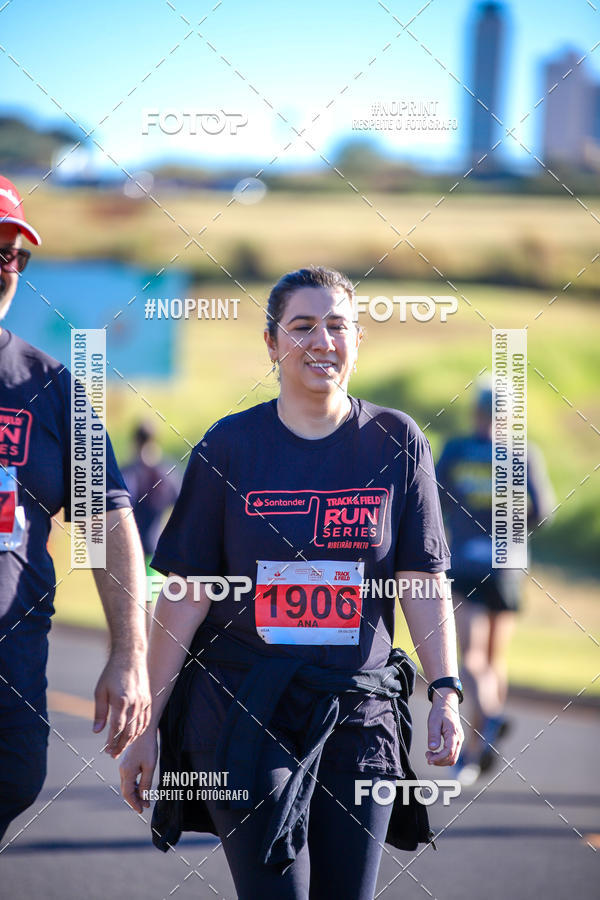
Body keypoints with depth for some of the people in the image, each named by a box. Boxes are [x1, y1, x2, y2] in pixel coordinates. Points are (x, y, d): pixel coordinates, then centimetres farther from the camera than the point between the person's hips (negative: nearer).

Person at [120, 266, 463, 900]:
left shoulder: (396, 442, 5)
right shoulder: (229, 445, 2)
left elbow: (423, 581, 3)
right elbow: (186, 595, 2)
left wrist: (446, 692, -10)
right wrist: (146, 725, -1)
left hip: (357, 709, 2)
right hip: (243, 711, -2)